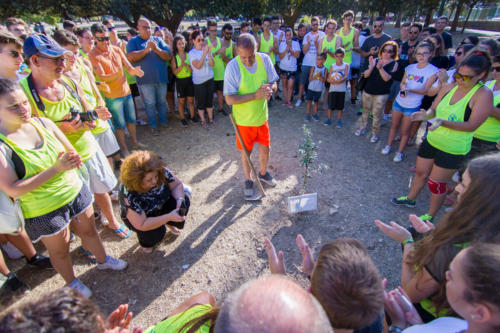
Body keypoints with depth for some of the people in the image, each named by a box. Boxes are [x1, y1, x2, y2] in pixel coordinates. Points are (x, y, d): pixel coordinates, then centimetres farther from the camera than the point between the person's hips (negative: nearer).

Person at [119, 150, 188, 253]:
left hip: (161, 204, 4)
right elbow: (142, 225, -35)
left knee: (184, 200, -21)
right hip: (138, 218, -4)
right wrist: (169, 216, -42)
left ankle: (169, 223, 8)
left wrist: (180, 200, -34)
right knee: (156, 233, -31)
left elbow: (177, 185, -13)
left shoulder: (161, 172, -29)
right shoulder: (129, 195, -38)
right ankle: (145, 241, 8)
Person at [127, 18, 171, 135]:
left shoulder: (158, 40, 9)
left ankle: (163, 122, 30)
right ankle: (153, 126, 17)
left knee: (162, 102, 13)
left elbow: (168, 56, 0)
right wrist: (146, 50, -21)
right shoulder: (133, 41, 3)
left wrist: (156, 49, -17)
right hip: (145, 80, -2)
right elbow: (130, 57, -13)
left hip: (161, 77, 2)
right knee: (150, 104, 5)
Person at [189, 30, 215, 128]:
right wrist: (204, 53, -24)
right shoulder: (192, 53, -9)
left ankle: (211, 118, 28)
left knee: (210, 100, 13)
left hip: (210, 78, 4)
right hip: (199, 81, -4)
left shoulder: (206, 49, 1)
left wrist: (209, 53, -20)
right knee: (201, 101, 4)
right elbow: (198, 66, -20)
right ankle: (203, 120, 18)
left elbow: (212, 64, -5)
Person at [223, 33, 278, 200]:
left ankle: (263, 173, 46)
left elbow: (274, 83, 0)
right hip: (243, 120, -3)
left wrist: (269, 89, -25)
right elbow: (229, 99, -23)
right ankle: (248, 181, 36)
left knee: (265, 149, 17)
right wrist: (255, 95, -31)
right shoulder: (232, 66, -21)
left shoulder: (264, 59, -9)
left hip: (262, 116, 4)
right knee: (246, 152, 13)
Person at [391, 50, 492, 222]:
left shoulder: (483, 94, -17)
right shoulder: (448, 87, -1)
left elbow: (472, 126, -21)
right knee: (421, 173, 19)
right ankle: (410, 199, 42)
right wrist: (425, 114, -18)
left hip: (454, 150, -5)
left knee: (436, 183, 5)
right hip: (431, 140, 5)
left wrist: (444, 122, -35)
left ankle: (431, 216, 26)